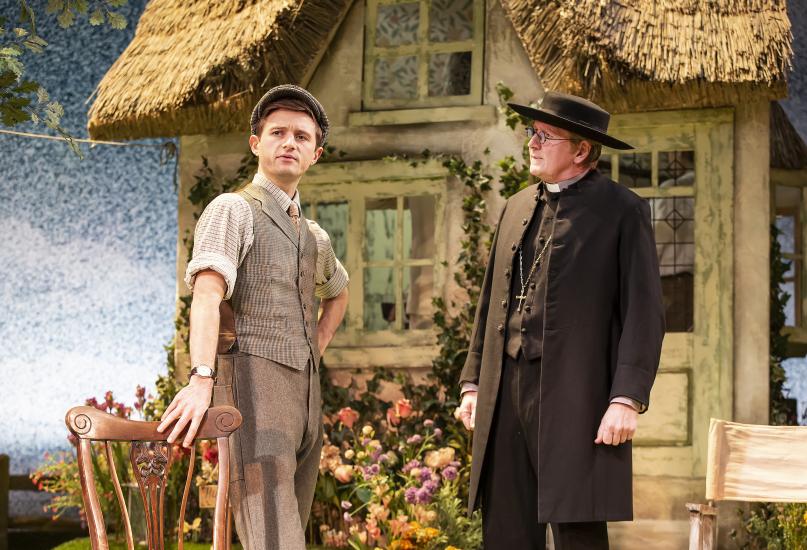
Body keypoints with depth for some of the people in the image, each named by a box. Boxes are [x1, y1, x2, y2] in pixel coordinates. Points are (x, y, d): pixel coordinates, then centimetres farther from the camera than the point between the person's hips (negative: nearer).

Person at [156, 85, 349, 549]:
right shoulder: (234, 210, -1)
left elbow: (338, 292, 42)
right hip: (254, 382, -8)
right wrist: (201, 379, -32)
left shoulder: (314, 235, 22)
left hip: (306, 390, 8)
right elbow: (208, 292, -17)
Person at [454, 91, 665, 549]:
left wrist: (627, 398, -15)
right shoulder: (517, 207, 19)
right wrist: (473, 382, 16)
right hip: (505, 394, 6)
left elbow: (644, 314, -7)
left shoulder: (623, 211, -2)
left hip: (575, 399, -6)